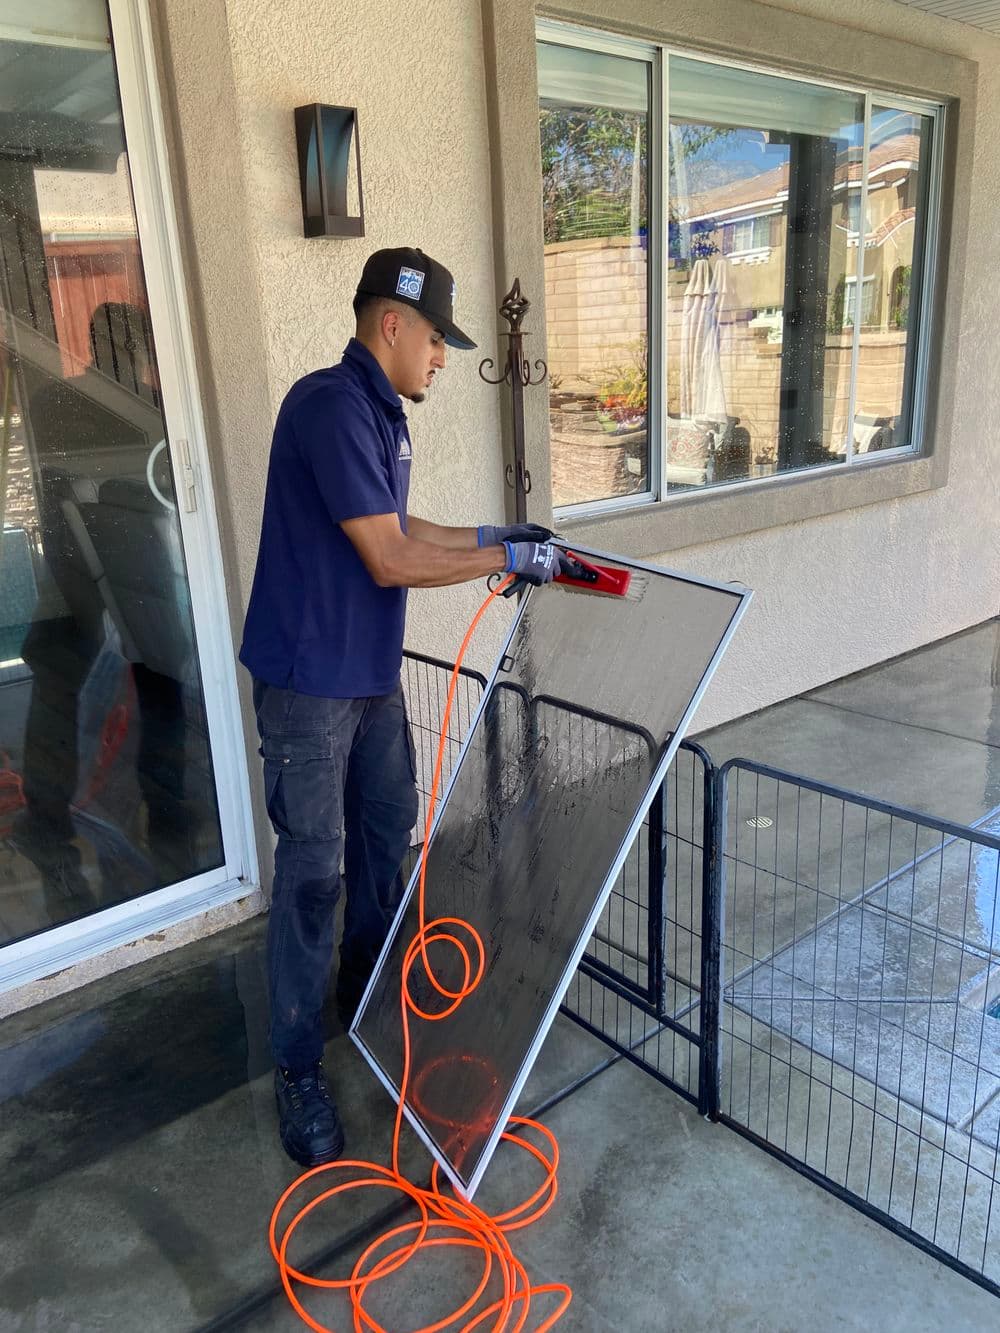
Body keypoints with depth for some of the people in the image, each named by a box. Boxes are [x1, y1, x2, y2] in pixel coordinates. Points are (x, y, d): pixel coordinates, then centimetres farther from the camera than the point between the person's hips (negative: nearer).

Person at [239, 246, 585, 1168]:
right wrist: (505, 560, -15)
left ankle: (366, 990, 42)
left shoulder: (382, 411, 10)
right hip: (308, 679, -10)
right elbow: (389, 559, -23)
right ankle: (299, 1068, 14)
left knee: (388, 830, 20)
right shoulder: (331, 405, -21)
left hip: (374, 671, 10)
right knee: (313, 869, -2)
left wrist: (491, 535, 12)